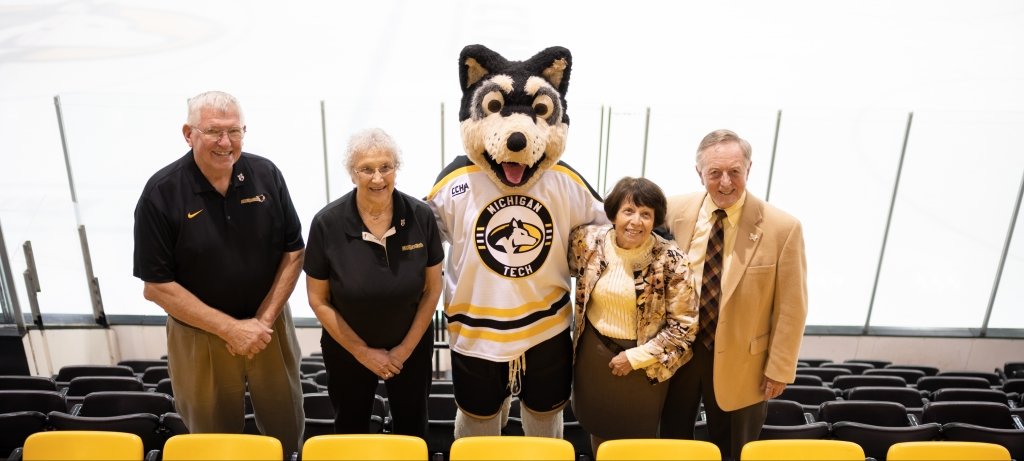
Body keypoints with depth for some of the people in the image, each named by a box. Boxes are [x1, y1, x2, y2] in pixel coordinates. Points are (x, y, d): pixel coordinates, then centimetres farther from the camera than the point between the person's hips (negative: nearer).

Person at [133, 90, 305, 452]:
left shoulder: (267, 175, -8)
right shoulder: (161, 193, -15)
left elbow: (293, 253, -3)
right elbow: (157, 286, -13)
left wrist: (263, 320, -11)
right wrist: (230, 328, -16)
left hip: (270, 324, 2)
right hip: (200, 336, -2)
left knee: (287, 429, 18)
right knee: (214, 437, 18)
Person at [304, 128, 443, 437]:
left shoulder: (421, 217, -17)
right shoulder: (327, 223, -20)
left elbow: (433, 289, -7)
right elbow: (318, 300, -11)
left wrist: (406, 347, -7)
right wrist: (362, 351, -10)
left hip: (412, 347, 1)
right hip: (347, 350, 0)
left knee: (412, 429, 23)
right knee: (351, 431, 24)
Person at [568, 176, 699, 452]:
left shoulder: (671, 261, -19)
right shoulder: (588, 241, -12)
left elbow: (684, 324, -14)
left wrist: (636, 357, -16)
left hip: (644, 363, -2)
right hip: (594, 354, 3)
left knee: (638, 439, 19)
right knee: (598, 429, 24)